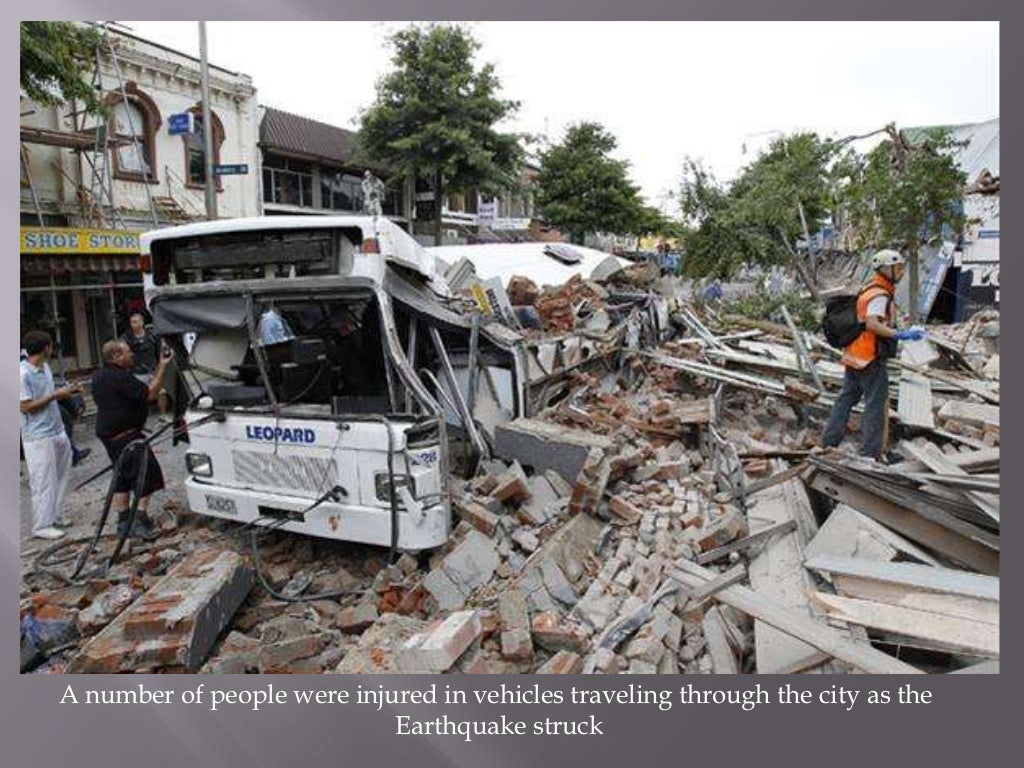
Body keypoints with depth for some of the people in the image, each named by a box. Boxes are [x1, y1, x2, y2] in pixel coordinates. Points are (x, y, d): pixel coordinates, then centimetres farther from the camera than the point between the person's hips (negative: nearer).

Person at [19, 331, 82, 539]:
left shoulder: (45, 367, 7)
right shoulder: (23, 374, -19)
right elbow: (25, 407, -19)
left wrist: (66, 392, 3)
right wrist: (55, 395, -18)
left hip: (57, 431, 9)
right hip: (38, 437, -9)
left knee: (61, 475, 16)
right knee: (44, 481, -1)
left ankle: (53, 515, 29)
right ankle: (42, 526, 10)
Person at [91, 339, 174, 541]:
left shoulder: (99, 376, 12)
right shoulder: (120, 377, -21)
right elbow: (149, 394, -23)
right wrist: (162, 367, -20)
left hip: (108, 432, 11)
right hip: (125, 434, -11)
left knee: (122, 475, 17)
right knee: (147, 472, -7)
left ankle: (123, 521, 23)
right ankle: (141, 520, -10)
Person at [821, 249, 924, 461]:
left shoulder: (868, 289, 14)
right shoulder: (880, 295, -15)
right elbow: (872, 324, -29)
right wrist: (901, 335, -29)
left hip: (854, 354, 10)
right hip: (871, 358, -10)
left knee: (846, 397, 15)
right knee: (876, 404, -2)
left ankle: (829, 441, 21)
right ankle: (871, 452, 3)